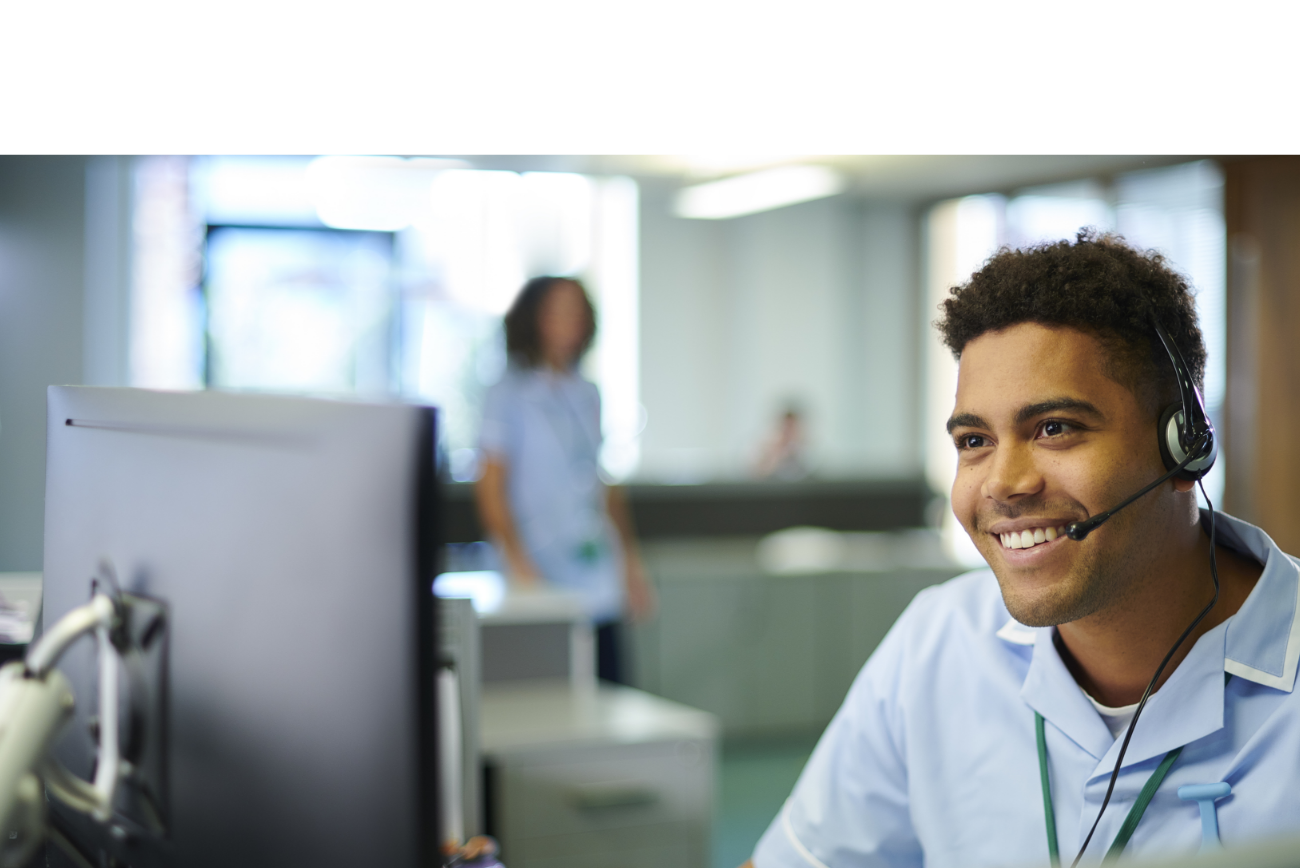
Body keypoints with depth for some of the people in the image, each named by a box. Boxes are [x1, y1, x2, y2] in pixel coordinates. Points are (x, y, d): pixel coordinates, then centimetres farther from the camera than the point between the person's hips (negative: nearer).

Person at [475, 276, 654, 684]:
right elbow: (491, 487, -8)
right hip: (543, 585, -6)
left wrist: (630, 559, 20)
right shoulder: (509, 395, -3)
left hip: (599, 589, 6)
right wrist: (520, 566, -16)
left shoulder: (587, 395, 15)